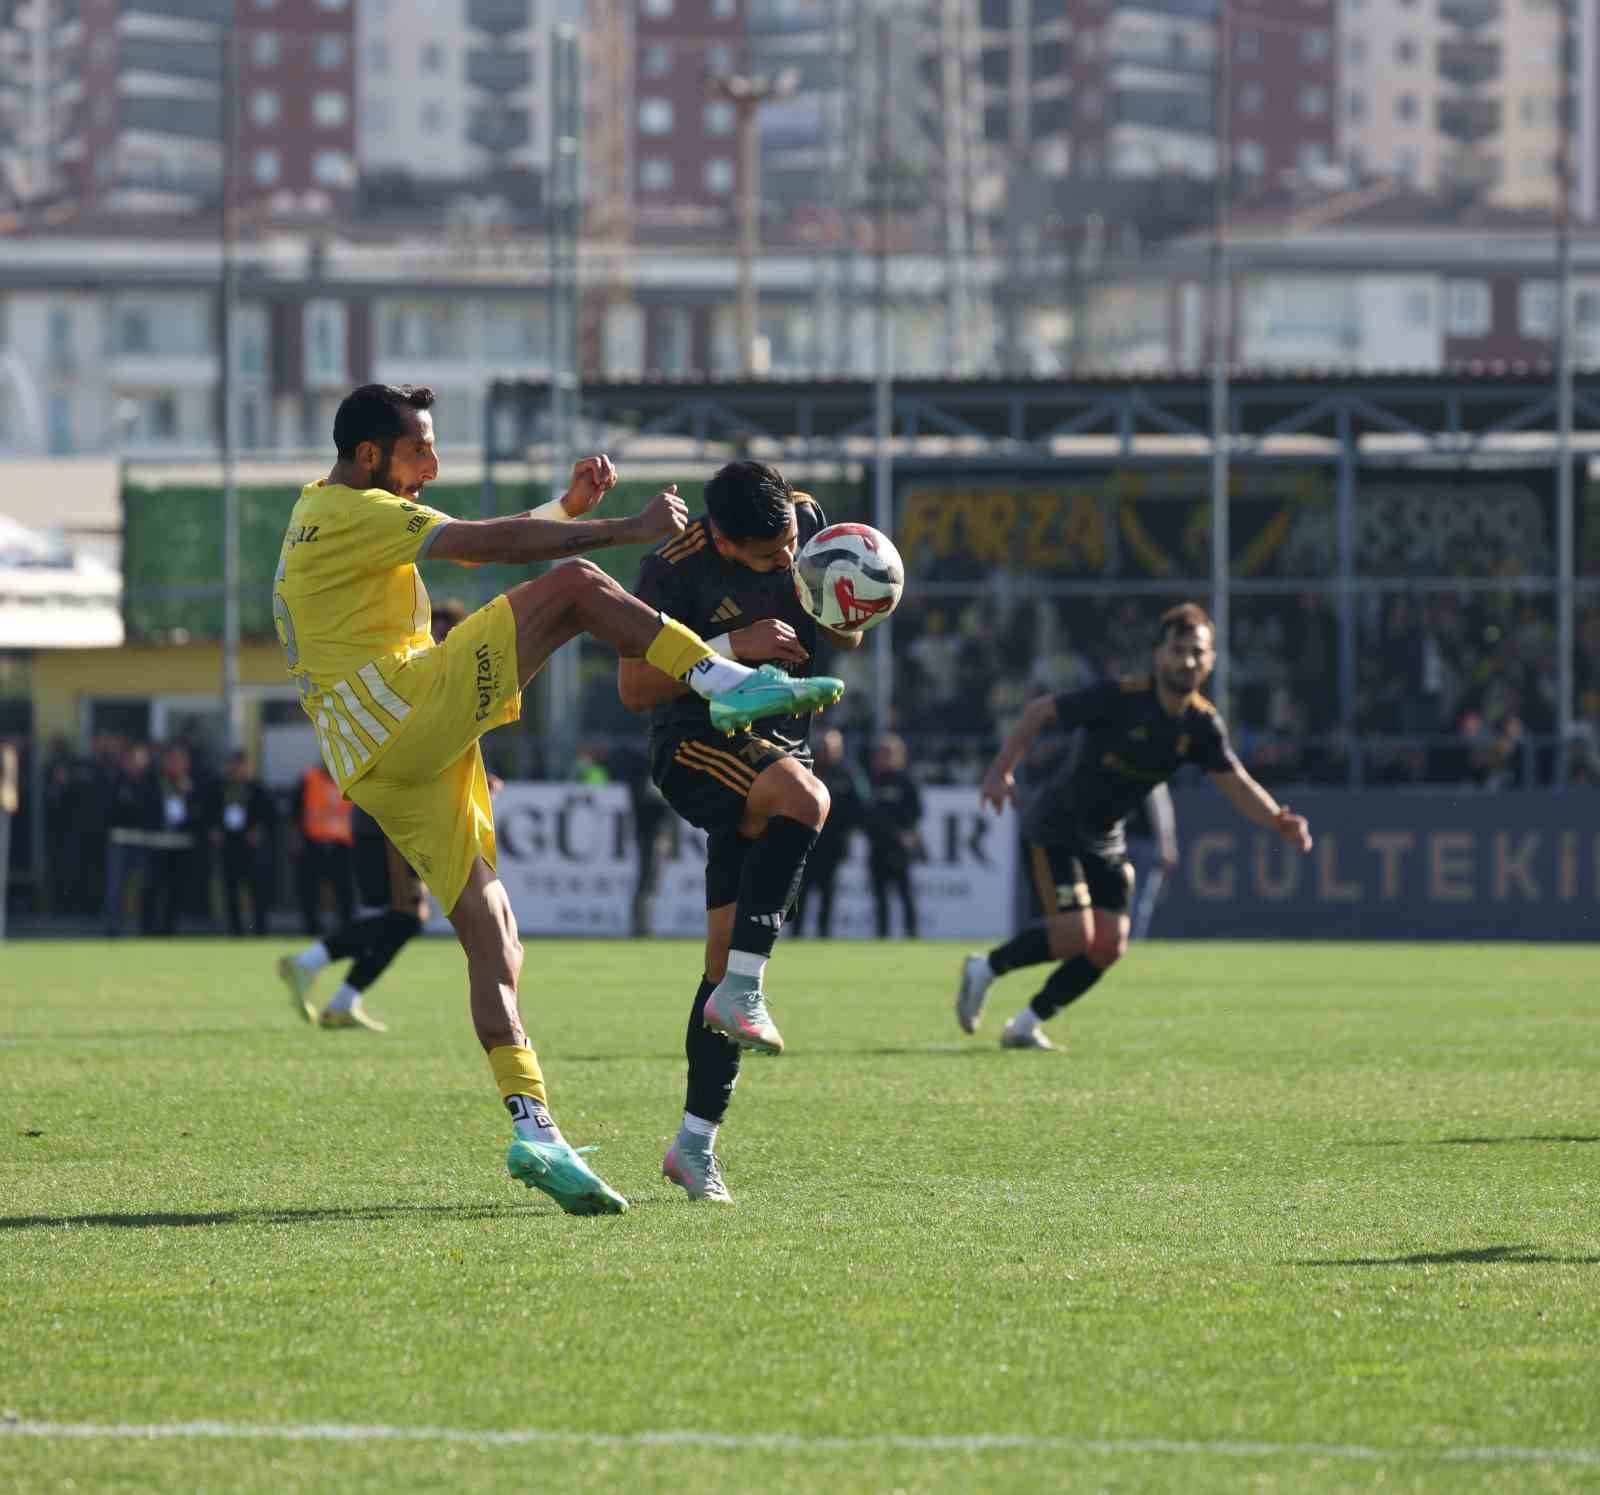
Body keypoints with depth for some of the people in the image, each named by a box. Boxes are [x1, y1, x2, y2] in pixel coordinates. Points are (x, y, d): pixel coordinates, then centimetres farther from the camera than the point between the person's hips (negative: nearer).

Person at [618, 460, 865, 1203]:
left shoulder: (808, 519, -1)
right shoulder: (675, 569, -19)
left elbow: (844, 641, 12)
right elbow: (634, 688, -18)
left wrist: (845, 617, -13)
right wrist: (731, 647, -27)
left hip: (779, 745, 6)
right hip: (697, 746, -6)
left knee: (728, 953, 3)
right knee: (803, 798, -38)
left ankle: (695, 1143, 8)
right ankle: (742, 992, -33)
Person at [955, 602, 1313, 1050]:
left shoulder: (1202, 725, -7)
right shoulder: (1120, 697, -23)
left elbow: (1238, 787, -9)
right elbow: (1039, 711, -14)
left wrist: (1280, 823, -28)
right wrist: (1001, 770, -16)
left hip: (1105, 839, 6)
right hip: (1055, 828, -6)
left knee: (1109, 946, -3)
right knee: (1075, 936, -18)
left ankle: (1026, 1026, 11)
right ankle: (985, 969, 6)